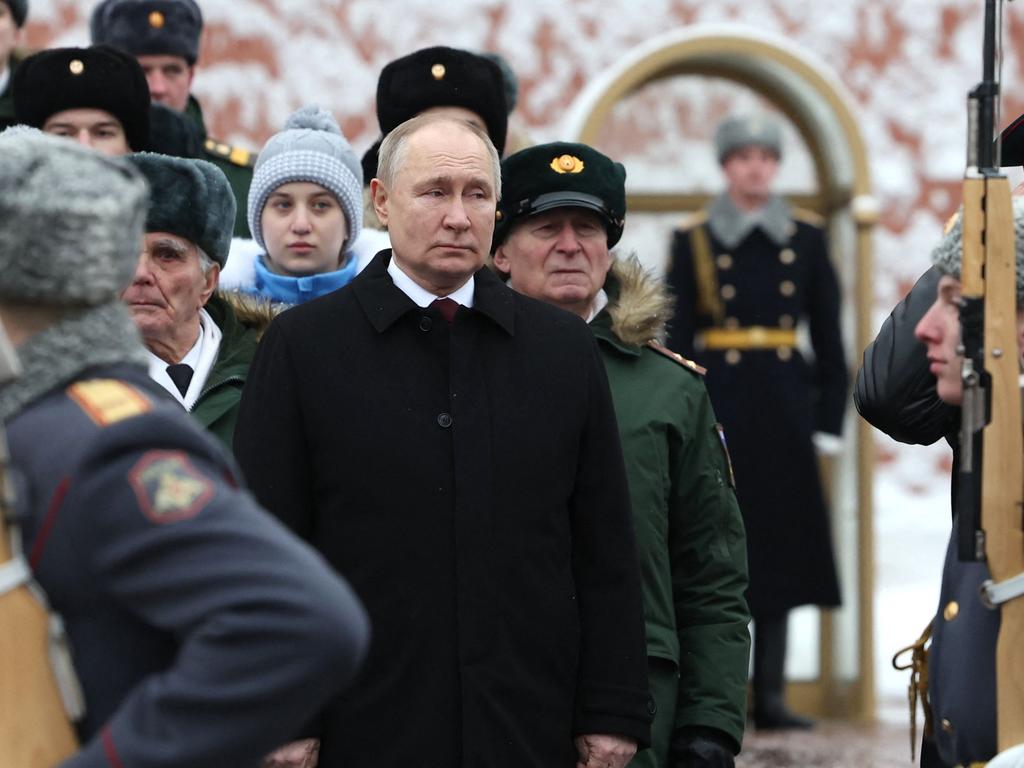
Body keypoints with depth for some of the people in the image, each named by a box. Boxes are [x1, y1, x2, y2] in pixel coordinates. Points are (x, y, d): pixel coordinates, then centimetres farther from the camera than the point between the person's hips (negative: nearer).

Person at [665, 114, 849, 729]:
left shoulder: (806, 240, 8)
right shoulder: (694, 242, 3)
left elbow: (829, 338, 8)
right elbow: (677, 339, 0)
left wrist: (829, 418, 1)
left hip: (784, 408, 2)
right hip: (719, 402, -2)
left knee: (779, 545, 4)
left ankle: (771, 695, 9)